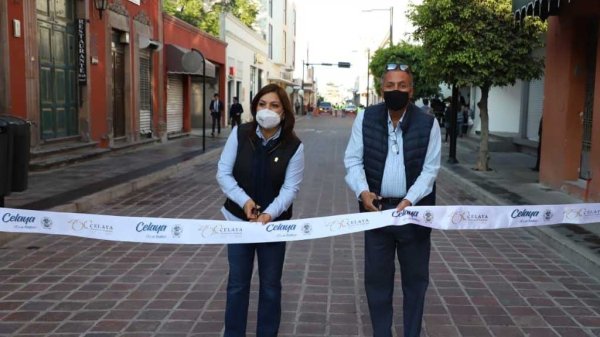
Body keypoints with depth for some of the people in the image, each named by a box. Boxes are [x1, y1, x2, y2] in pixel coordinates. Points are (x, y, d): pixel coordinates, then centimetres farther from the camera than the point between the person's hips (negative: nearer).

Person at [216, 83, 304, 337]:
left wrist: (269, 214, -26)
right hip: (239, 219, 1)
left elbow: (290, 188, -11)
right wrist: (244, 200, -21)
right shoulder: (239, 134, -7)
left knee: (270, 285, 11)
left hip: (274, 223, -1)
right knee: (237, 283, 10)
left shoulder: (294, 146, -10)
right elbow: (223, 173, -6)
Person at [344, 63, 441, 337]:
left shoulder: (428, 123, -3)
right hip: (376, 208, 1)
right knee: (377, 277, 9)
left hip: (414, 210, 0)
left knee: (415, 278, 11)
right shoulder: (365, 119, 0)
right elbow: (353, 160, 0)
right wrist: (363, 191, -18)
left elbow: (430, 169, -5)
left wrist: (409, 201, -19)